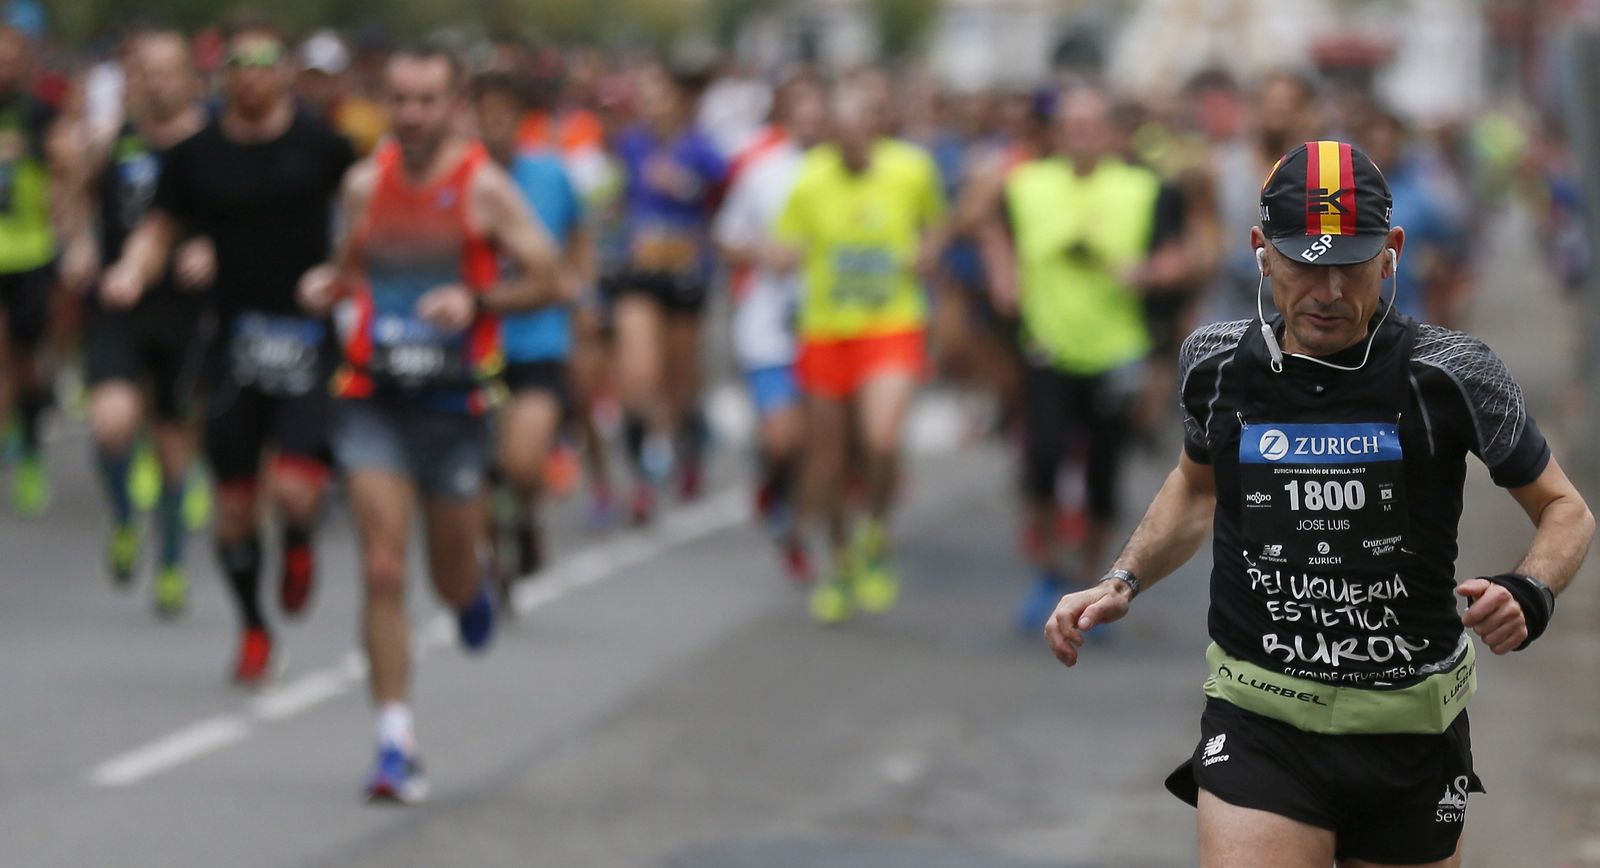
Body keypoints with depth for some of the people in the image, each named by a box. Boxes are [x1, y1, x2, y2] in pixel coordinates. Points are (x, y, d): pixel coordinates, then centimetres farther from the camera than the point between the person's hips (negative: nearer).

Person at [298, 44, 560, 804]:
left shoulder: (484, 187, -6)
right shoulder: (364, 184, 4)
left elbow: (546, 281, -4)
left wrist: (475, 301, -19)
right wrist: (329, 287, -2)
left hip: (455, 401, -1)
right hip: (373, 401, 1)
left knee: (452, 580, 10)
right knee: (382, 571, -10)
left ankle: (474, 591, 50)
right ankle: (395, 743, -7)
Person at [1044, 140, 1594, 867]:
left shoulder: (1447, 375, -8)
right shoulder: (1220, 366, 1)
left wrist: (1529, 595, -17)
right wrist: (1123, 582, 9)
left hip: (1412, 728, 0)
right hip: (1258, 727, 0)